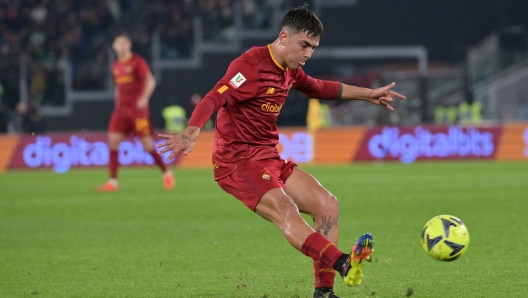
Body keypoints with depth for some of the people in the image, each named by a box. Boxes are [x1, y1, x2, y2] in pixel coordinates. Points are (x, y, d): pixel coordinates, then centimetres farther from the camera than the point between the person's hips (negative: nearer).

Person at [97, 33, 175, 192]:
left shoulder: (137, 62, -5)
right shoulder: (115, 66, 13)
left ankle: (166, 172, 19)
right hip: (121, 110, 5)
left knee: (148, 145, -3)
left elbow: (151, 81, -11)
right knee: (113, 141, -9)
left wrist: (144, 98, -22)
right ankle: (113, 182, -9)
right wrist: (118, 102, 13)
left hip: (138, 109, -5)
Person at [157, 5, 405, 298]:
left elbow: (318, 88, 34)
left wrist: (368, 94, 39)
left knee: (327, 204, 0)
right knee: (284, 211, -31)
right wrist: (191, 134, -49)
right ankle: (343, 263, -53)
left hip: (269, 159, 10)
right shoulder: (252, 65, -17)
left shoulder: (290, 70, 13)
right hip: (238, 161, -10)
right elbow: (214, 99, -31)